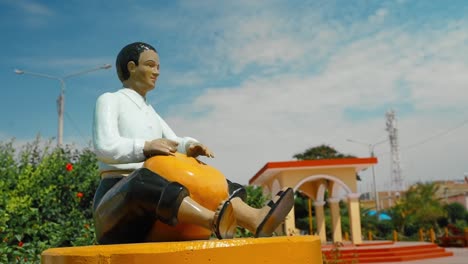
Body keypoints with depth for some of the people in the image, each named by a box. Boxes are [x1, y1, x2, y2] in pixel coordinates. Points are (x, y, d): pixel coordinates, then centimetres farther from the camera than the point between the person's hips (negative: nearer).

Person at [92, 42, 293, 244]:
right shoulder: (109, 101, 4)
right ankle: (216, 222, -60)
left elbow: (174, 145, 11)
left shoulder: (149, 111, 25)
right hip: (116, 198, -6)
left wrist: (190, 147, -13)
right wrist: (146, 147, -31)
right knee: (142, 182, -39)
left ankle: (256, 220, -40)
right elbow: (105, 147, -14)